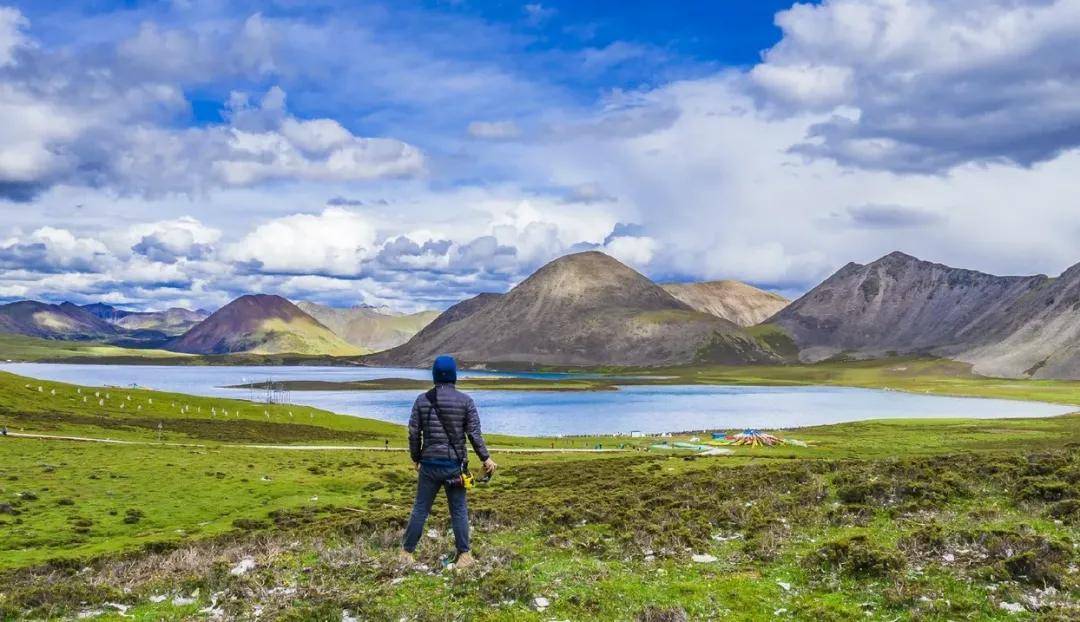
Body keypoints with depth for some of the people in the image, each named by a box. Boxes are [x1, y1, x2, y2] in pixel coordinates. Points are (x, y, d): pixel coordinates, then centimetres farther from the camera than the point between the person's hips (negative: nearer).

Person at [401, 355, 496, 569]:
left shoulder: (422, 400, 0)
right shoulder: (465, 400, -4)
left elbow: (414, 433, 2)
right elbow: (474, 433, -6)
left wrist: (416, 458, 16)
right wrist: (486, 458, 4)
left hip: (429, 464, 1)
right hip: (455, 465, -1)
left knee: (420, 509, 11)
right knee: (459, 511, 8)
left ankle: (407, 552, 16)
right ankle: (464, 555, 10)